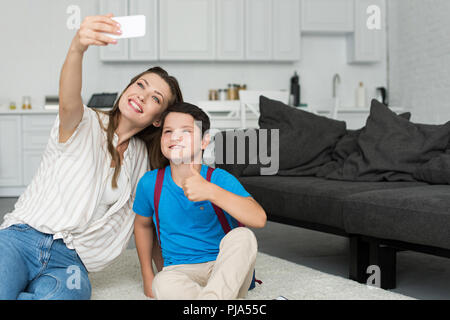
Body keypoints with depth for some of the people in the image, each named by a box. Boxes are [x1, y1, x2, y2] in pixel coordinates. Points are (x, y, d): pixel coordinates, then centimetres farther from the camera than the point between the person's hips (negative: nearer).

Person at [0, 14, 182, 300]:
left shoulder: (143, 159, 15)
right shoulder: (86, 125, 2)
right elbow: (69, 103, -24)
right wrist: (77, 48, -44)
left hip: (70, 262, 3)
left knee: (66, 294, -33)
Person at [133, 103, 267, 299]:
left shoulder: (220, 179, -10)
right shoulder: (151, 183, -1)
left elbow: (259, 219, -26)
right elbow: (142, 224, 19)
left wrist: (211, 191, -37)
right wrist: (147, 276, 16)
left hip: (226, 269, -1)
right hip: (181, 271, 1)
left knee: (242, 236, -31)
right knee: (163, 284, -35)